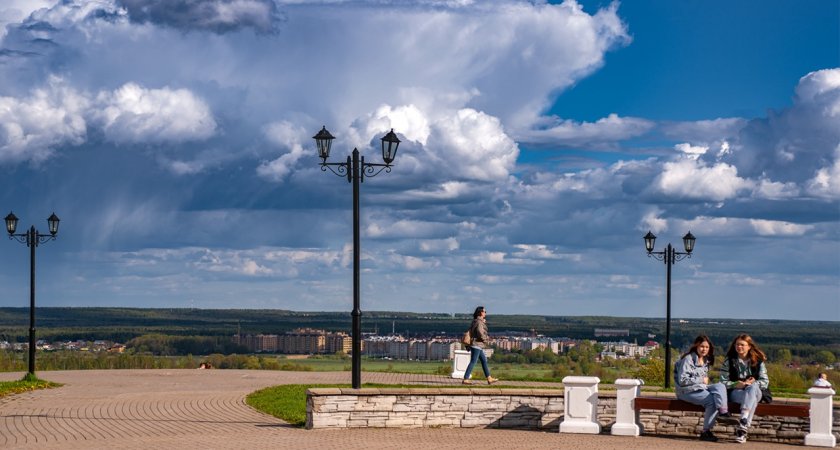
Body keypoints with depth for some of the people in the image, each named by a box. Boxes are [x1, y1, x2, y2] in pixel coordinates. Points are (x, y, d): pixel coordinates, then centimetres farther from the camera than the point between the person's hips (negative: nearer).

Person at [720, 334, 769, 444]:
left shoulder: (758, 361, 7)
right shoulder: (729, 361, 4)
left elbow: (765, 382, 1)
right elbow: (723, 382, -1)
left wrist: (753, 383, -18)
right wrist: (737, 384, -19)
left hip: (755, 391, 1)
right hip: (735, 392, -1)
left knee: (753, 387, -38)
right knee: (752, 399, -36)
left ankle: (743, 422, -50)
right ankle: (744, 427, -48)